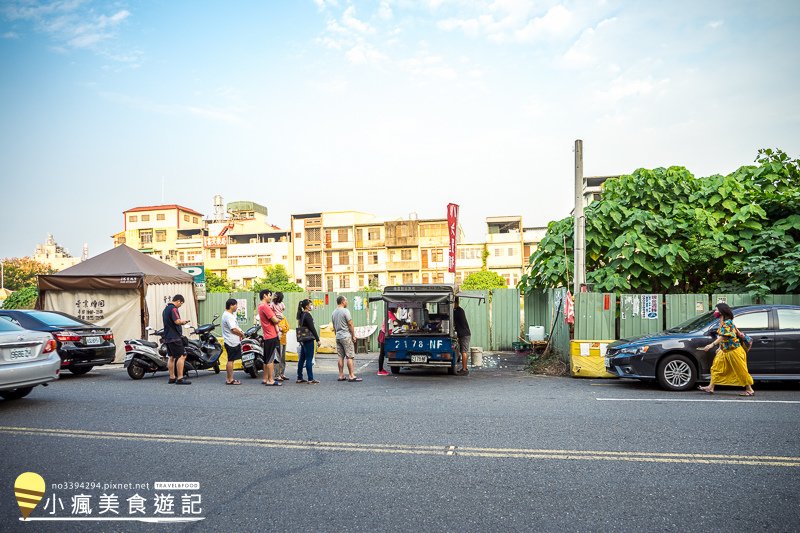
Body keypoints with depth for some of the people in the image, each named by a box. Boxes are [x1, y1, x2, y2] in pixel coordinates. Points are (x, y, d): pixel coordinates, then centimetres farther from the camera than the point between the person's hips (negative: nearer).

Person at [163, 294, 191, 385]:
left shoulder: (165, 309, 18)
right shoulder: (173, 309, -14)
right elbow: (177, 321, -25)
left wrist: (181, 322, 18)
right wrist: (183, 321, -5)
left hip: (167, 337, 10)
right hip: (175, 337, -10)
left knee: (172, 357, 13)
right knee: (181, 356, -8)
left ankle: (172, 378, 17)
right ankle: (180, 379, -11)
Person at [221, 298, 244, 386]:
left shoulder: (230, 315, 17)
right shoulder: (228, 316, -17)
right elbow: (234, 329, -23)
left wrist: (240, 333, 7)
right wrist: (242, 334, -8)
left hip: (233, 341, 11)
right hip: (231, 342, -11)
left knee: (230, 360, 14)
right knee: (230, 360, -6)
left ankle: (229, 378, 20)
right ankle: (230, 380, -2)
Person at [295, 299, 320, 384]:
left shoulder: (301, 315, 13)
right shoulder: (307, 315, -14)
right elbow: (312, 328, -16)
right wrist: (317, 339, -13)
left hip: (302, 339, 9)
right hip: (308, 339, -9)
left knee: (301, 359, 12)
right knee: (309, 359, -6)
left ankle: (299, 378, 17)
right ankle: (310, 379, -3)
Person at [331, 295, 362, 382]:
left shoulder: (334, 312, 12)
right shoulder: (345, 311, -12)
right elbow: (350, 324, -13)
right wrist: (353, 336, -7)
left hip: (338, 337, 8)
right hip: (346, 336, -8)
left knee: (341, 357, 10)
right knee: (349, 356, -5)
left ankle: (341, 376, 11)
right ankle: (351, 376, -6)